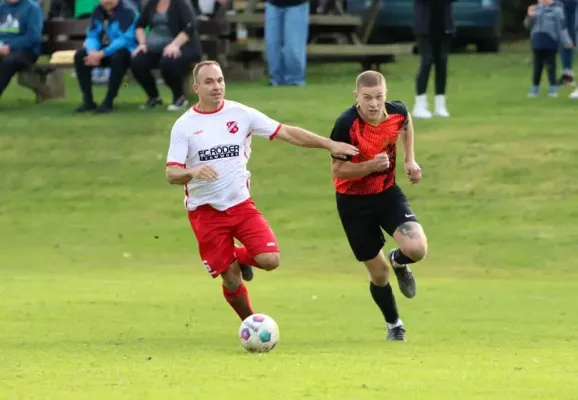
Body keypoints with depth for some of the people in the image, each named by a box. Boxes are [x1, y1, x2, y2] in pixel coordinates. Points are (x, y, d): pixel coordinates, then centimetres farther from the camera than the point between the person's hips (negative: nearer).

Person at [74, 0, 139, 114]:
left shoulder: (128, 12, -18)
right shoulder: (98, 11, 3)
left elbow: (126, 39, -26)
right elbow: (92, 36, 3)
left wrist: (101, 54, -31)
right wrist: (93, 51, -21)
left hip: (125, 51, -6)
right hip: (102, 51, 6)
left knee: (118, 57, -39)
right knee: (80, 56, -15)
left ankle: (108, 101, -29)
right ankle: (88, 100, -11)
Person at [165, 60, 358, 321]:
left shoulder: (240, 114, 0)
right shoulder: (184, 126, -5)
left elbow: (287, 133, 0)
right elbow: (172, 174, -10)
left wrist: (329, 144, -6)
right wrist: (194, 172, -32)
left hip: (241, 204, 2)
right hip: (205, 212, -2)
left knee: (270, 260, -17)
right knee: (231, 280, -1)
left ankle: (240, 257, 18)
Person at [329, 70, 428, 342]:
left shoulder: (397, 112, -14)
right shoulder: (346, 125, -26)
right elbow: (338, 169, -21)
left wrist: (410, 159, 6)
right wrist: (371, 165, -35)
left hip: (387, 192, 3)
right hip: (354, 202, -3)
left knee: (417, 249, -21)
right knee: (378, 274, 6)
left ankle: (398, 261, 18)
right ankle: (394, 325, 33)